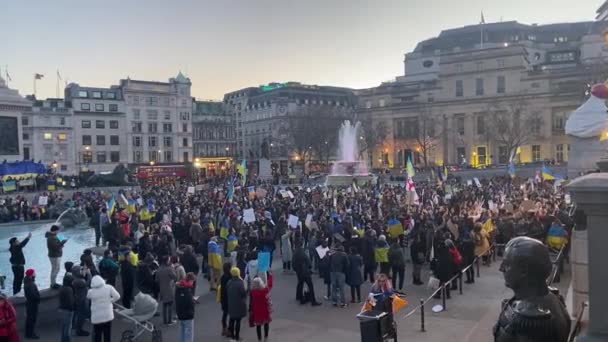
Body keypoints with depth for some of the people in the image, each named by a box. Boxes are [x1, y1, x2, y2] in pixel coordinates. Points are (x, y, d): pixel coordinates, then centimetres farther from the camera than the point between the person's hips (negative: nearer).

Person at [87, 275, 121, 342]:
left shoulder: (91, 292, -10)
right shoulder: (108, 288, -12)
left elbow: (88, 297, 12)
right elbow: (117, 296, -12)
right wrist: (110, 301, 2)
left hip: (96, 317, 0)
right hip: (108, 316, 0)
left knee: (97, 336, 12)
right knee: (107, 335, 13)